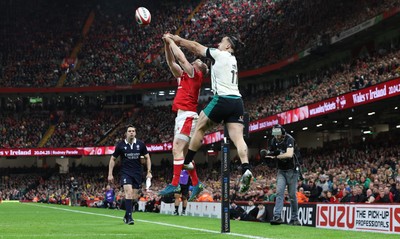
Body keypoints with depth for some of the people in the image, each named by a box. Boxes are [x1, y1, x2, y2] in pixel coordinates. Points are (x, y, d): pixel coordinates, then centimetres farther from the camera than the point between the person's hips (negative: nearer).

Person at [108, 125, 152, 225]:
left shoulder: (140, 144, 0)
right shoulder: (120, 145, -3)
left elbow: (147, 157, 10)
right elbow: (113, 159, 7)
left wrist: (149, 172, 2)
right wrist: (110, 174, 1)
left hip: (137, 173, 2)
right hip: (125, 172, -2)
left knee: (134, 196, 4)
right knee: (128, 191, -22)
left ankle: (126, 216, 24)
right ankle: (129, 217, -21)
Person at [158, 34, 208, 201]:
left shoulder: (195, 74, 0)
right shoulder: (184, 76, 22)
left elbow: (181, 58, -7)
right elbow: (171, 62, 22)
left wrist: (171, 40, 2)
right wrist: (167, 45, 13)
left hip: (187, 116, -9)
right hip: (181, 116, 9)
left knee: (177, 148, -17)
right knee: (183, 152, 10)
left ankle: (174, 184, -22)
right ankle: (196, 184, 16)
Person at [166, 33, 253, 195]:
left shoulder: (220, 54, 2)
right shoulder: (232, 59, 24)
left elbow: (196, 47, 10)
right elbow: (199, 50, 30)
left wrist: (179, 40, 24)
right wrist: (181, 42, 31)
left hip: (222, 99, -7)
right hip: (237, 101, 7)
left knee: (199, 127, 11)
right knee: (238, 138, -5)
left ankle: (186, 162, 19)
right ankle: (246, 169, -25)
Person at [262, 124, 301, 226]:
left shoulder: (289, 139, -18)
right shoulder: (273, 141, 1)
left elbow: (289, 154, -32)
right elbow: (269, 154, 10)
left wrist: (276, 156, -30)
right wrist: (267, 154, -13)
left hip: (292, 170, -4)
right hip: (281, 171, 4)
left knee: (292, 195, 0)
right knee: (279, 192, -12)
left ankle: (294, 219, 10)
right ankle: (277, 216, -20)